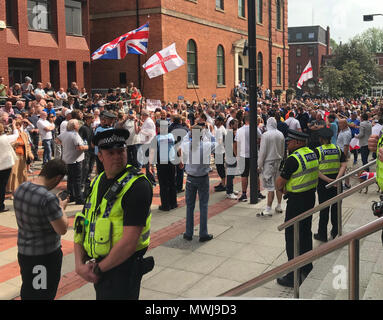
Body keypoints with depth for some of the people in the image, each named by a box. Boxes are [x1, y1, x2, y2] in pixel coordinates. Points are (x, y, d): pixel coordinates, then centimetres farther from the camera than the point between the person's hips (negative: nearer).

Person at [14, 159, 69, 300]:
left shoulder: (21, 189, -2)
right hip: (45, 256, -7)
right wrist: (61, 207, -6)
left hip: (23, 251, 7)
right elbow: (62, 229, -22)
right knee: (44, 294, 10)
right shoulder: (48, 198, -28)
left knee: (27, 293, 23)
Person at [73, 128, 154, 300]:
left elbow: (129, 242, -23)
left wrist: (98, 269, -13)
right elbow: (82, 227, 8)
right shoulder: (97, 182, 6)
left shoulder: (138, 186, -19)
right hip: (97, 268, 7)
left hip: (122, 269, -7)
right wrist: (79, 265, -5)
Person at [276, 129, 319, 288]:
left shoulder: (293, 159, -22)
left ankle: (294, 277, 5)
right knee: (306, 232, 20)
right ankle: (307, 268, 35)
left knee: (292, 237, -1)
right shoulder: (312, 154, 6)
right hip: (311, 197, 9)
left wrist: (281, 188, 6)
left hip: (297, 201, -9)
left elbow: (280, 182, -17)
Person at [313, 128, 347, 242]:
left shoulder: (317, 151, -10)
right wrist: (337, 178, -16)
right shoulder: (338, 149, 2)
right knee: (336, 206, 17)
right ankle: (335, 232, 28)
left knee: (324, 208, 6)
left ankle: (322, 235, 16)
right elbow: (344, 165, -7)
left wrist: (328, 180, -19)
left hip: (323, 184, -3)